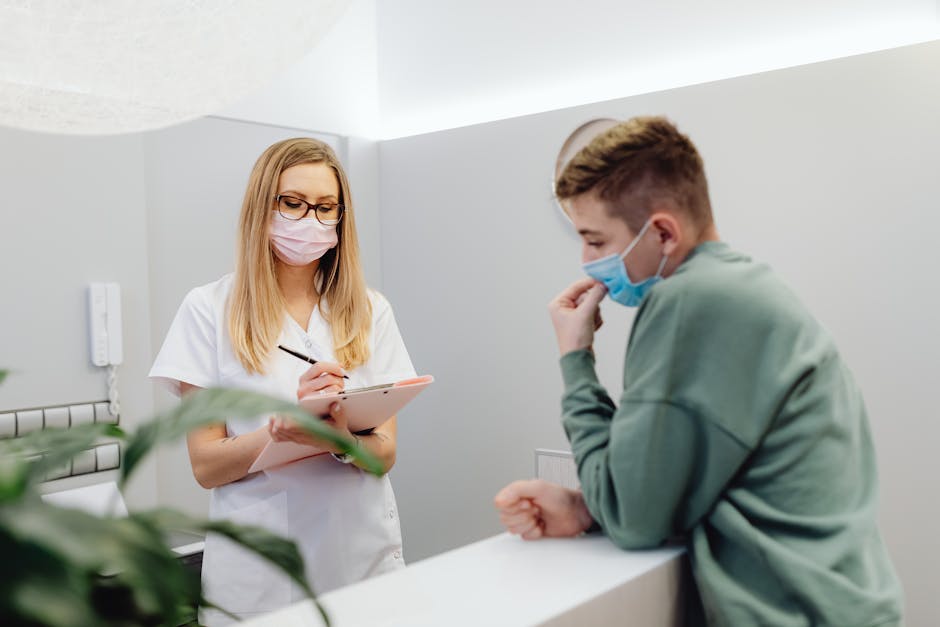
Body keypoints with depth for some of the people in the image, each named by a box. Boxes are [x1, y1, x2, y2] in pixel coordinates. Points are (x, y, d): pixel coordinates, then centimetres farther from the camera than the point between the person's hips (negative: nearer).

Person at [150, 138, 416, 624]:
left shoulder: (370, 311, 2)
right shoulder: (209, 309, -4)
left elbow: (385, 453, -1)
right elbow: (206, 466, -7)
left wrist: (343, 436, -24)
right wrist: (288, 422, -25)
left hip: (362, 552, 2)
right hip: (258, 570, -2)